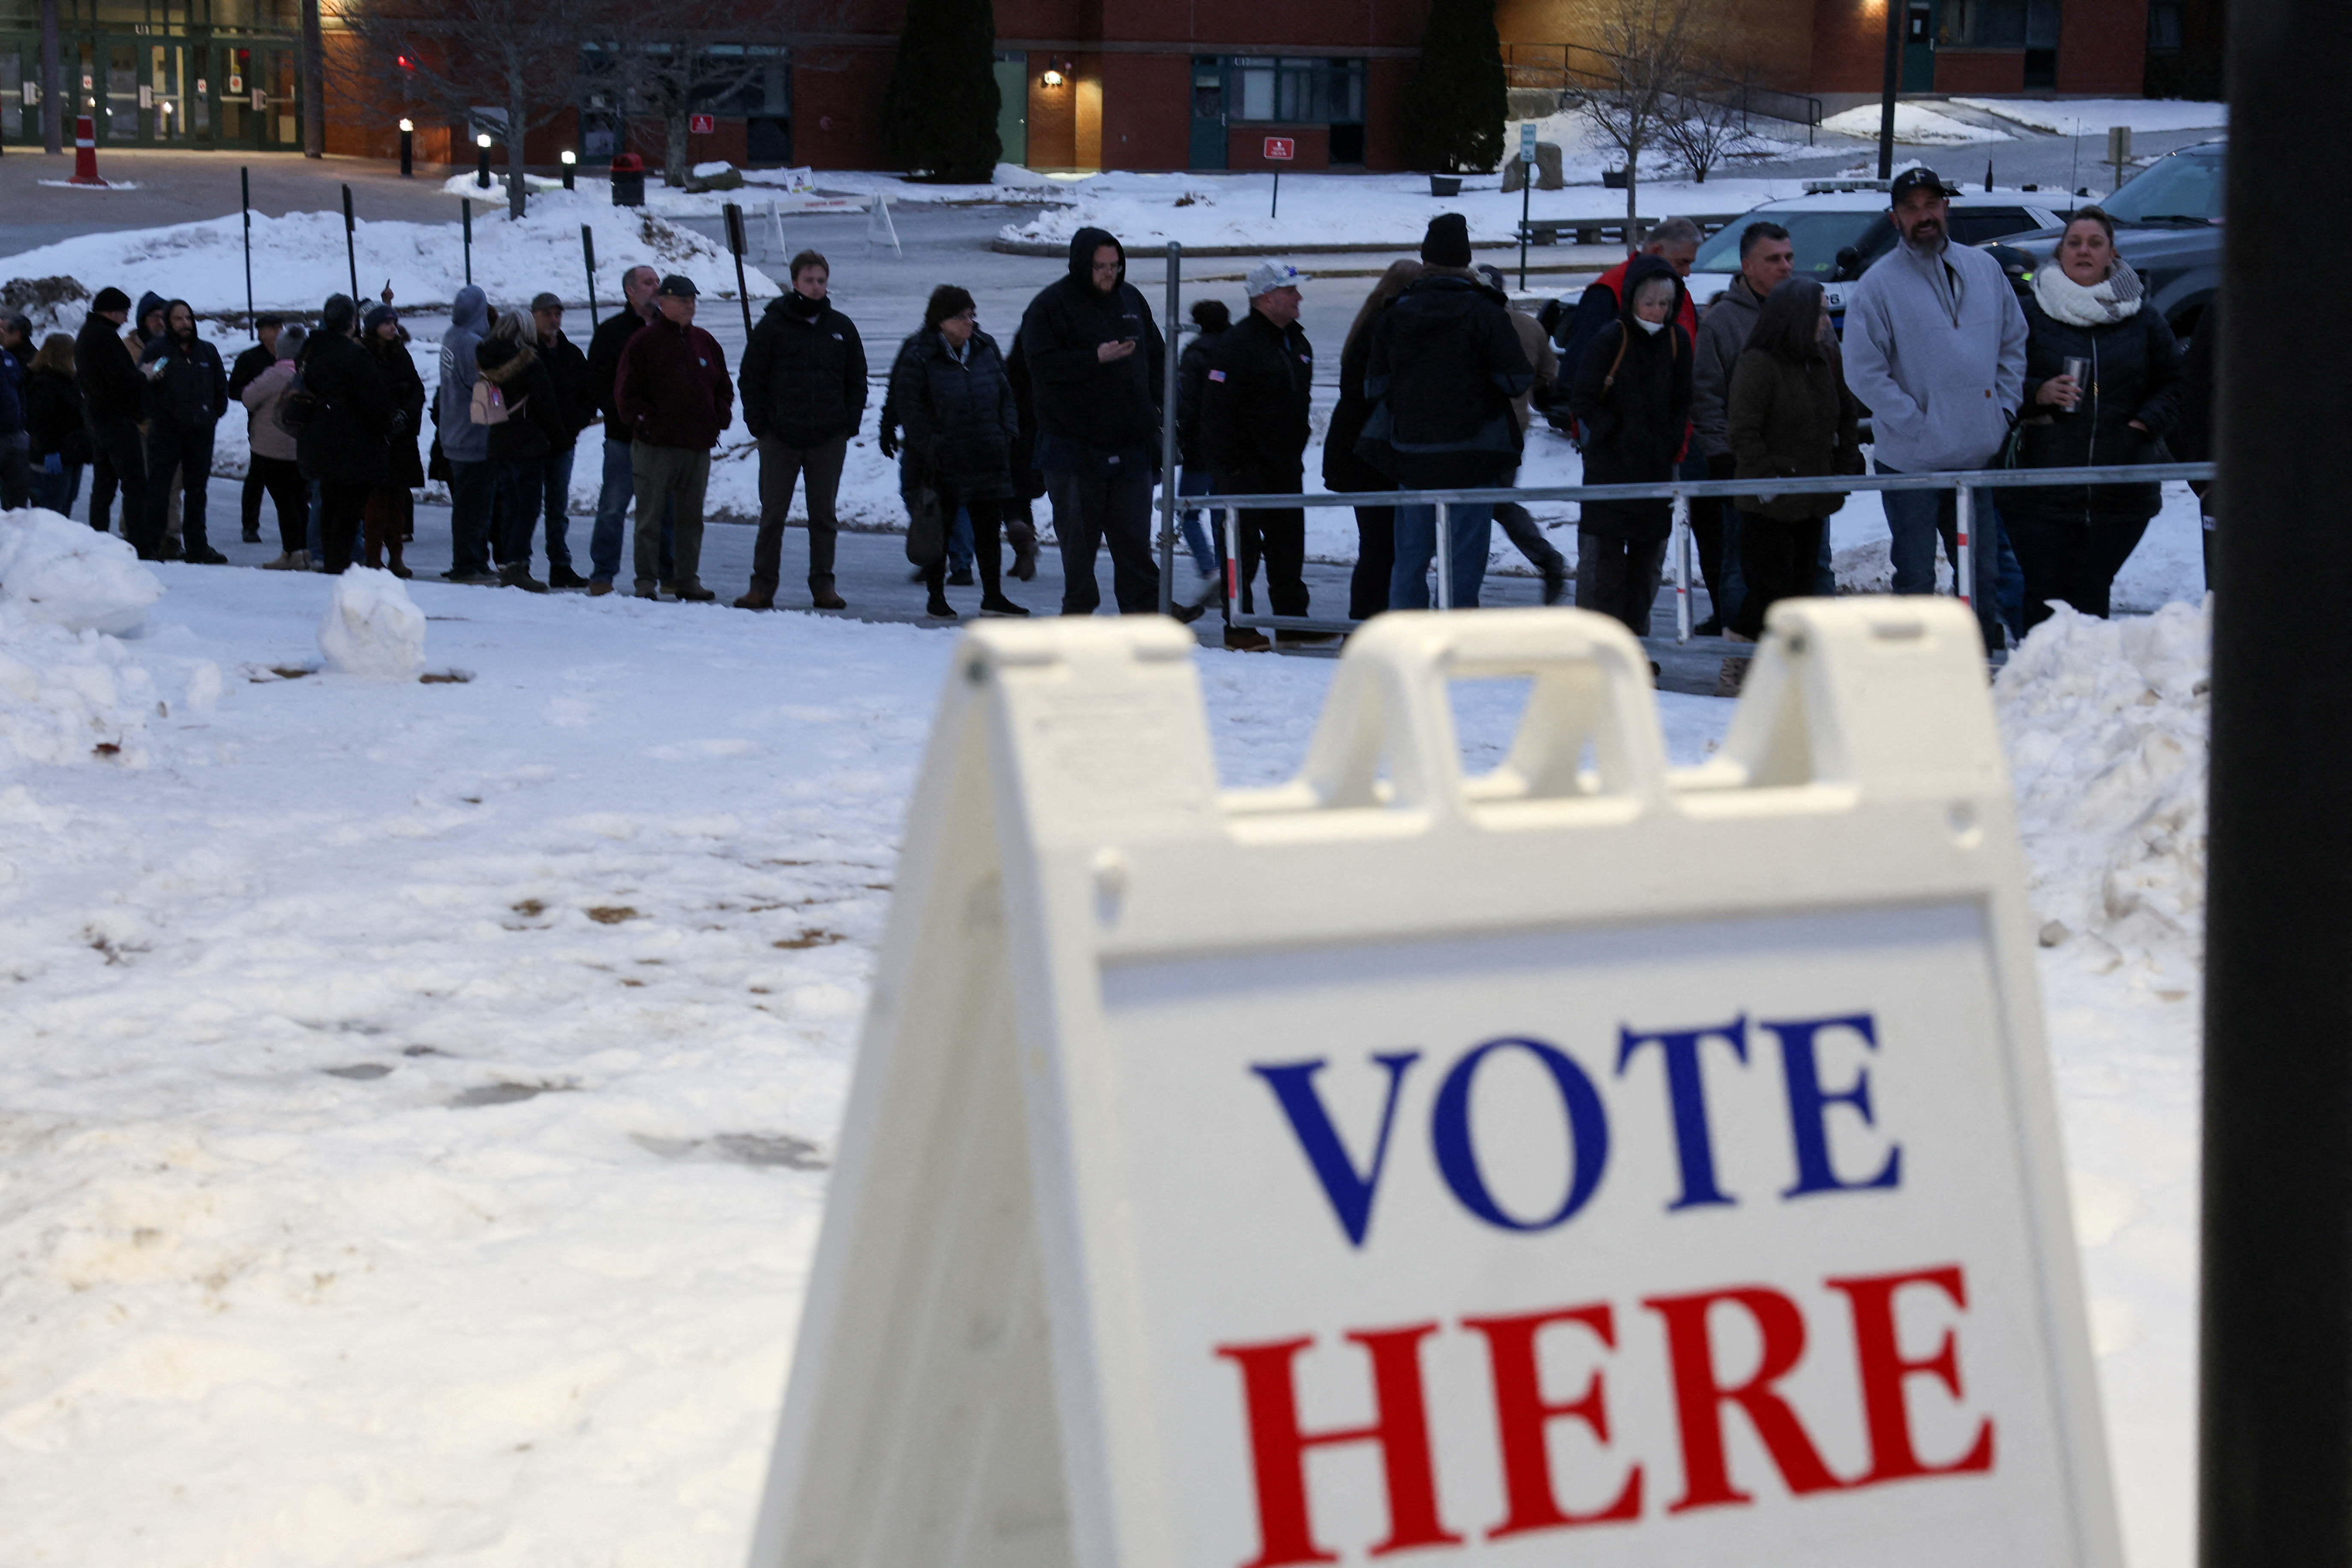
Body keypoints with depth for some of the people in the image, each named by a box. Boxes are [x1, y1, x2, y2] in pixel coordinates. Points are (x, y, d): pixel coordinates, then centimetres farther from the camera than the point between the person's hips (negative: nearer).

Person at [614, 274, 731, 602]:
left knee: (691, 516, 8)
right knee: (650, 516, -3)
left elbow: (724, 387, 21)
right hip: (656, 444, -5)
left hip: (699, 445, 5)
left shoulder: (705, 342, 13)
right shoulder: (644, 343, -3)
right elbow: (626, 391, -4)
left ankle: (687, 578, 15)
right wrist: (643, 422, -10)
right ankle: (646, 581, 1)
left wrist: (720, 418, 7)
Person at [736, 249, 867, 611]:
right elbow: (751, 378, 2)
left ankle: (823, 585, 13)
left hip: (830, 440, 2)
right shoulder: (773, 325, 0)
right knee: (773, 515, 0)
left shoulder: (841, 328, 9)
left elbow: (857, 381, 14)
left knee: (824, 516, 7)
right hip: (781, 438, -2)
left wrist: (850, 423, 2)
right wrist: (759, 425, -6)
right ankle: (763, 585, 5)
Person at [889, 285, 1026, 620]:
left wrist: (1008, 432, 4)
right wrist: (930, 447, -14)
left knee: (988, 528, 7)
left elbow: (1005, 393, 15)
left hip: (988, 458, 5)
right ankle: (936, 599, 14)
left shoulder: (985, 348, 7)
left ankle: (993, 597, 15)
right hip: (940, 463, -5)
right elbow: (908, 407, -9)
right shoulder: (918, 357, -9)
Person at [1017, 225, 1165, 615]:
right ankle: (1078, 608, 11)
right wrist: (1096, 359, -22)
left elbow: (1156, 356, 21)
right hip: (1075, 441, -4)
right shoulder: (1051, 305, -5)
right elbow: (1043, 364, -16)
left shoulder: (1131, 299, 13)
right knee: (1079, 534, 2)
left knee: (1134, 534, 5)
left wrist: (1160, 404, 9)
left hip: (1131, 441, 4)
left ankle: (1143, 606, 9)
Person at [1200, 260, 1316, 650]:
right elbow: (1217, 411, -17)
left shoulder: (1297, 343, 12)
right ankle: (1239, 628, 3)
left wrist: (1298, 443, 17)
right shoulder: (1235, 346, -15)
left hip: (1285, 463, 8)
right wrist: (1231, 466, -19)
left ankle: (1292, 620, 18)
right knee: (1243, 545, -3)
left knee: (1289, 542, 10)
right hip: (1246, 467, -8)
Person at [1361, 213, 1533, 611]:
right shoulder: (1485, 314, -7)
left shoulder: (1394, 316, 4)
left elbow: (1375, 387, 5)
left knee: (1411, 556, 11)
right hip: (1470, 455, -3)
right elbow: (1518, 379, -9)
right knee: (1466, 555, 0)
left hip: (1410, 455, 3)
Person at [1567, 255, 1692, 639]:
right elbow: (1582, 399, -8)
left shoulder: (1677, 340, 5)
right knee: (1603, 552, -6)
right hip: (1610, 466, -5)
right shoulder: (1611, 339, -10)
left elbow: (1682, 402, 14)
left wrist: (1671, 442, 1)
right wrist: (1614, 436, -12)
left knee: (1649, 555, 9)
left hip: (1656, 466, 5)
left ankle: (1635, 640, 18)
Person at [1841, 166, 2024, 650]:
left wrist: (2004, 410, 4)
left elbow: (2013, 344, 16)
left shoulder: (1984, 269, 9)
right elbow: (1863, 373, -11)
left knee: (1984, 574, 12)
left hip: (1979, 457, 4)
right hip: (1912, 462, -4)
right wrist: (1916, 426, -15)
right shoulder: (1878, 285, -7)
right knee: (1916, 578, 2)